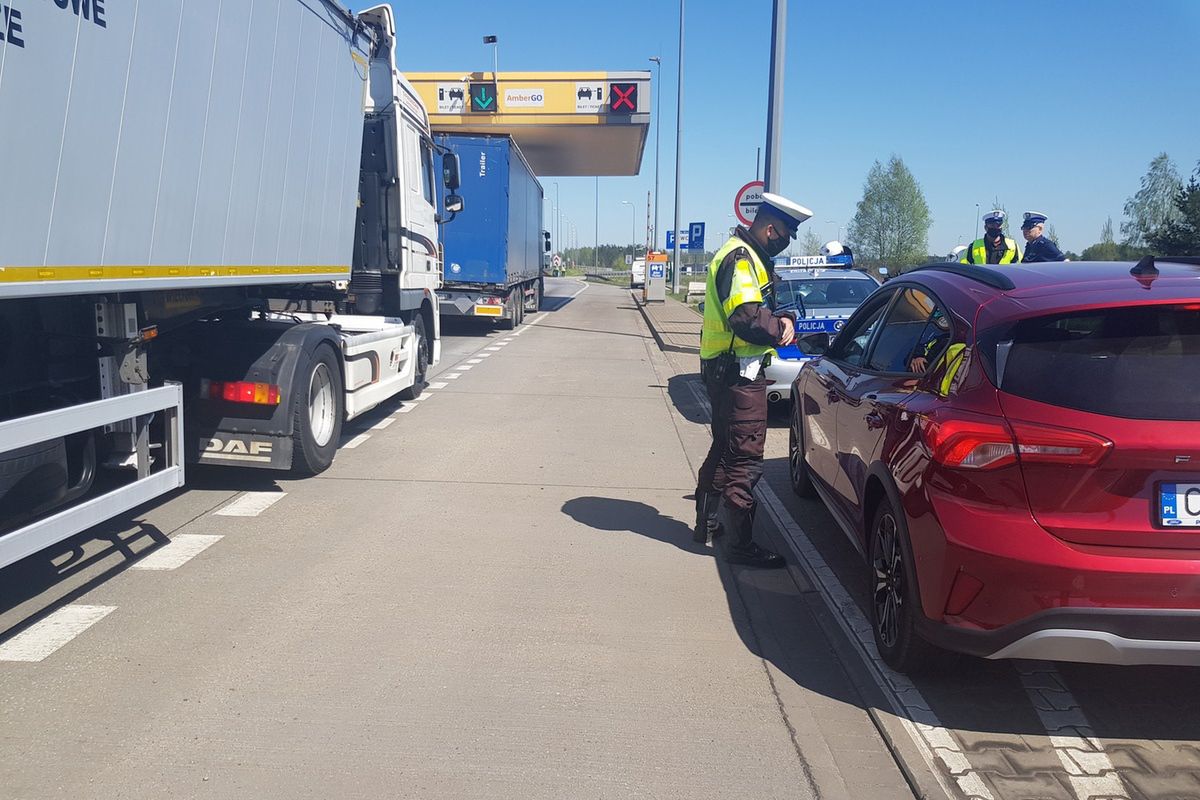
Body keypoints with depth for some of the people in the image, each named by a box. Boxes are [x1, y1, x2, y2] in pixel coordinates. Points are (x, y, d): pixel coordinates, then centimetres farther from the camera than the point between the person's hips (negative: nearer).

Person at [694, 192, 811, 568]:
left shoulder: (746, 255, 18)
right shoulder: (741, 258, -16)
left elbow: (759, 308, 22)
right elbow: (745, 317, -28)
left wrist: (780, 319, 3)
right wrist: (780, 328, -12)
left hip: (727, 370, 11)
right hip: (737, 372, -11)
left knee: (725, 449, 21)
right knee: (744, 458, -6)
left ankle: (709, 523, 33)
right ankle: (739, 543, 0)